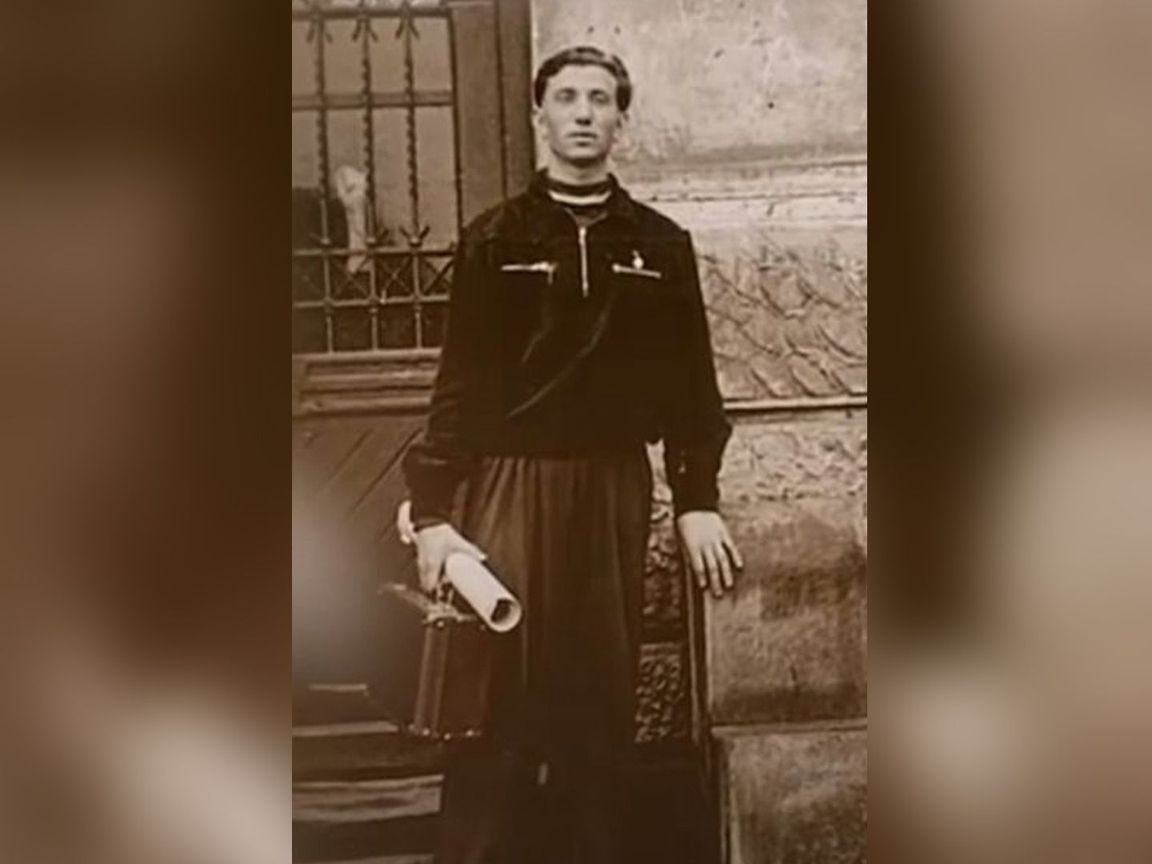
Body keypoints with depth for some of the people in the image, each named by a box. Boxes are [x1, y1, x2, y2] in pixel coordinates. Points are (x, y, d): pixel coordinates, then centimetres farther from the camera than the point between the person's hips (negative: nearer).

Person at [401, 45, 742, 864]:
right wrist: (434, 509, -9)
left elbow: (689, 379, 9)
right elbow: (461, 380, -2)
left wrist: (697, 500, 4)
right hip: (512, 486, -2)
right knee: (499, 703, -1)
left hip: (616, 489, 2)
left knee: (604, 698, 9)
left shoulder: (660, 245, 7)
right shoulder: (495, 238, 1)